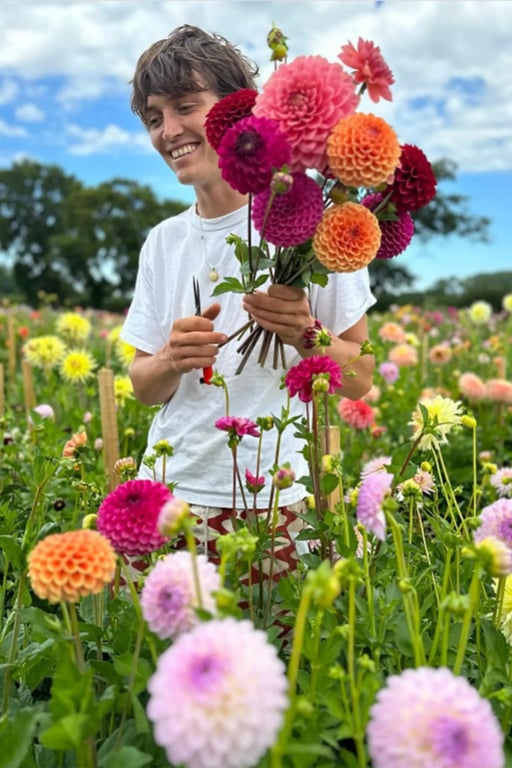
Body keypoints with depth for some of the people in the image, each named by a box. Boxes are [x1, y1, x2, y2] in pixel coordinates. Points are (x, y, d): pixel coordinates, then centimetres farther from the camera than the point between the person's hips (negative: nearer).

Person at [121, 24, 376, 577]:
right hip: (167, 495, 4)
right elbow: (143, 387, 9)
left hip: (272, 502, -3)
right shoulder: (163, 241, 7)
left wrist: (303, 334, -22)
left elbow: (360, 379, -3)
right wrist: (172, 360, -12)